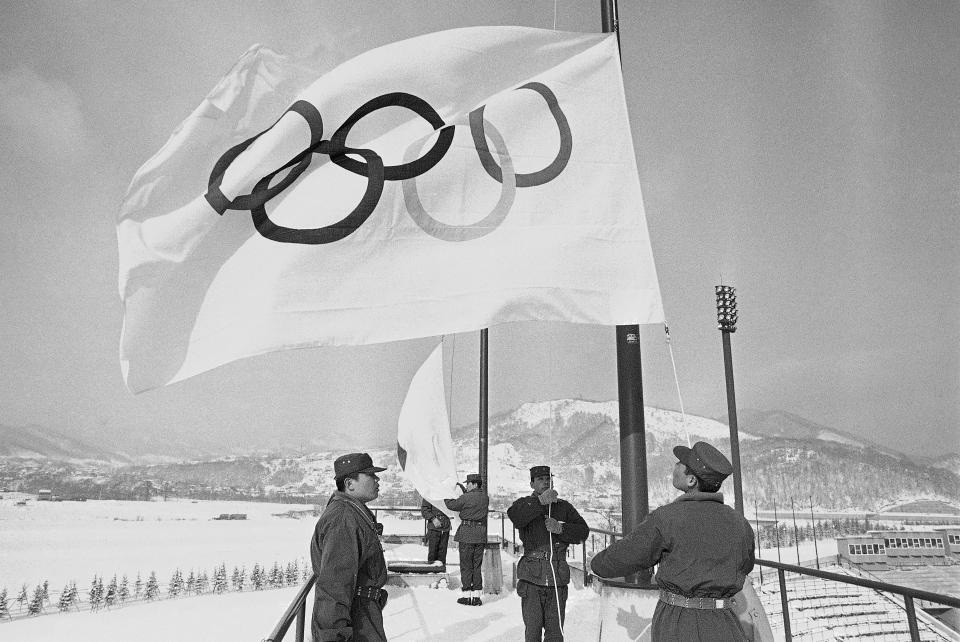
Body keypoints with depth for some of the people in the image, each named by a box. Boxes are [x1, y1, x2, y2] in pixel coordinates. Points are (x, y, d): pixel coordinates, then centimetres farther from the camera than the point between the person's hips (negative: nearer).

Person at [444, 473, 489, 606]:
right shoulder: (485, 498, 5)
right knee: (477, 567, 12)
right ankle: (476, 595, 13)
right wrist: (462, 488, 23)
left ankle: (467, 596, 7)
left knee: (466, 566, 4)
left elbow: (451, 505, -1)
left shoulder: (466, 498, -13)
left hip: (467, 534, -5)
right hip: (481, 535, 5)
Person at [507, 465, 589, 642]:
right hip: (532, 576, -2)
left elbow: (583, 531, 4)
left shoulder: (564, 506, 14)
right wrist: (541, 501, -26)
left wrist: (560, 529, -12)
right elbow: (515, 516, -18)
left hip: (558, 576, 2)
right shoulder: (525, 503, 6)